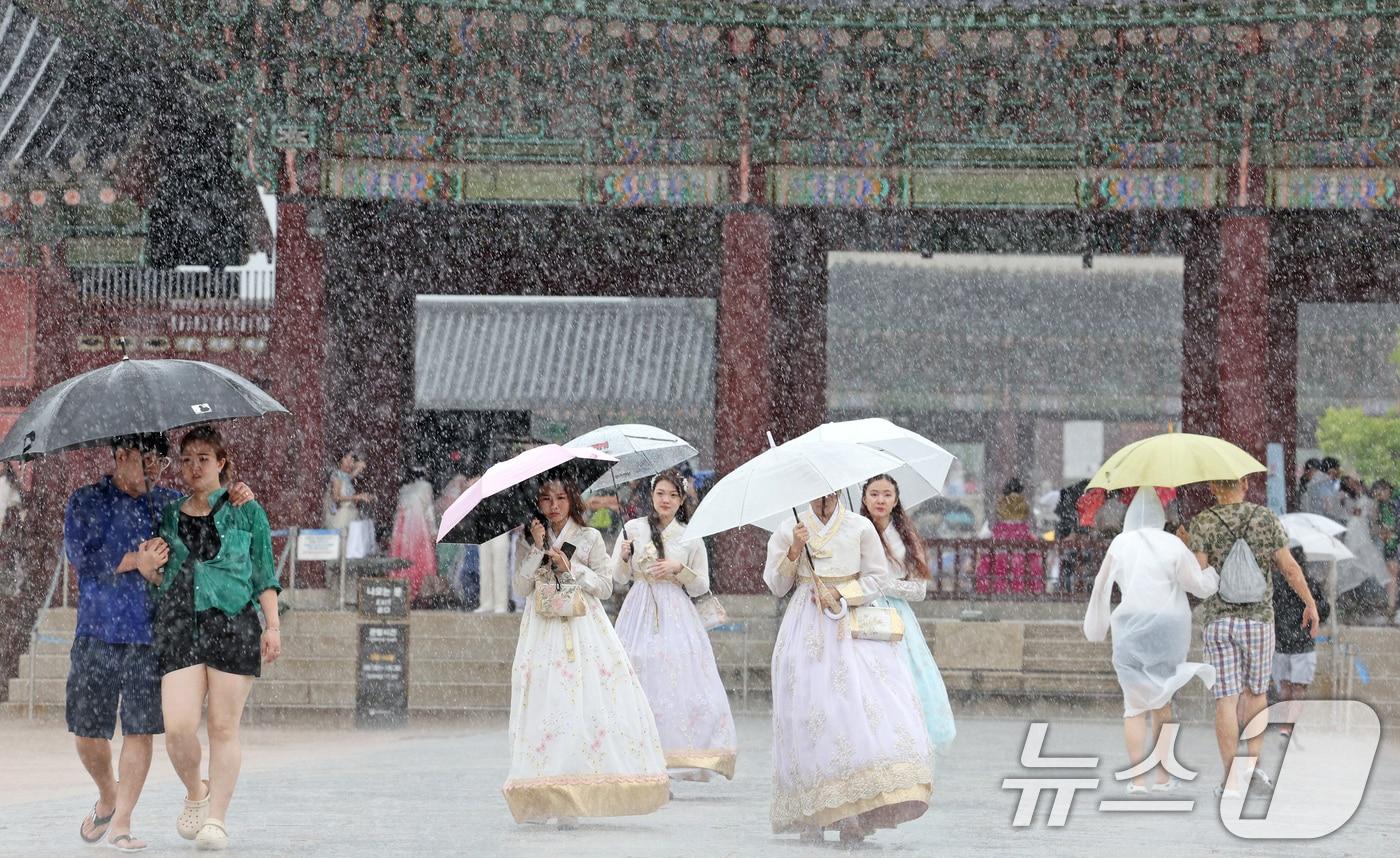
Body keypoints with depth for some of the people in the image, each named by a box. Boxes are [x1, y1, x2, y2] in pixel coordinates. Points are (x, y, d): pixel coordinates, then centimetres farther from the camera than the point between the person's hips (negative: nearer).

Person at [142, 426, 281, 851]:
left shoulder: (245, 511, 8)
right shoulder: (169, 516, 16)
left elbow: (265, 574, 7)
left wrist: (273, 625, -1)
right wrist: (149, 572, 2)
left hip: (233, 624, -2)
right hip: (180, 624, 2)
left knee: (223, 727, -2)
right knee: (178, 726, -11)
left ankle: (217, 817, 5)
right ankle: (194, 793, 16)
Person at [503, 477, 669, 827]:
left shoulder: (590, 538, 6)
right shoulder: (532, 540, 11)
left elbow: (605, 586, 4)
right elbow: (521, 587, 3)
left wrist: (571, 567, -7)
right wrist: (536, 549, -6)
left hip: (584, 628, -1)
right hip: (544, 633, 1)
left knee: (588, 700, -11)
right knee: (547, 701, -7)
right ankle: (548, 795, -8)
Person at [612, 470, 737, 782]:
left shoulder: (691, 538, 6)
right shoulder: (633, 529, 7)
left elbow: (701, 587, 8)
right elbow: (618, 577, 10)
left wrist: (678, 569, -9)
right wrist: (625, 557, -10)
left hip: (676, 616, 0)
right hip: (640, 613, 1)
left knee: (679, 681, -9)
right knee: (640, 683, -5)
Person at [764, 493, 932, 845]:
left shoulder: (860, 528, 9)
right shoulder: (788, 530, 10)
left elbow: (877, 576, 9)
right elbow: (776, 585, 9)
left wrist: (842, 595, -4)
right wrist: (794, 550, -6)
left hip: (855, 627, 0)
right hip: (807, 629, 0)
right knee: (810, 709, -10)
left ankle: (857, 812, -17)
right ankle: (811, 815, -6)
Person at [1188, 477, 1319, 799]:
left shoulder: (1203, 523, -5)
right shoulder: (1265, 518, -1)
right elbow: (1289, 567, 0)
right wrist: (1310, 603, 11)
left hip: (1216, 619, -1)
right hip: (1257, 616, 1)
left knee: (1226, 700, 0)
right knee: (1255, 693, 18)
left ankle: (1232, 779, -4)